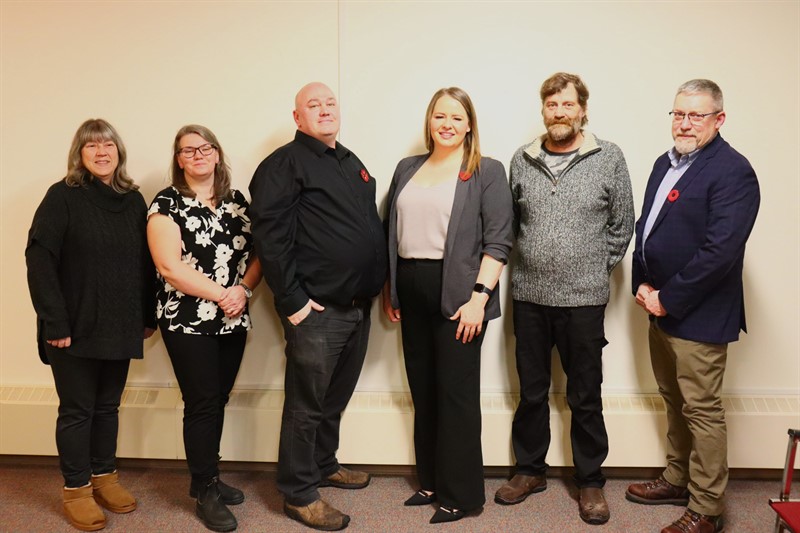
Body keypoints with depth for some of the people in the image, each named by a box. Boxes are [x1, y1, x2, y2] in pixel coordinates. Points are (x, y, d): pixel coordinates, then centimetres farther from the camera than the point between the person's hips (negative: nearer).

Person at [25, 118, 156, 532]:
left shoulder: (133, 200, 8)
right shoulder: (62, 196, -6)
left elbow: (145, 262, 10)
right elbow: (39, 259, -13)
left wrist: (148, 316, 8)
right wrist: (54, 322, -17)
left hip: (120, 326, 4)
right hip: (77, 327, -4)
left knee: (108, 405, 15)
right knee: (77, 409, 6)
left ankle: (105, 477, 29)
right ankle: (76, 489, 19)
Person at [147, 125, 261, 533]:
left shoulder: (237, 201, 10)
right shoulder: (167, 203, -5)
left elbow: (257, 253, 7)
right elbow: (169, 266, -14)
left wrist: (244, 290, -12)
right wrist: (221, 294, -15)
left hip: (234, 321, 5)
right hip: (188, 323, -5)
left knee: (218, 401, 12)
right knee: (202, 404, 0)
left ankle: (207, 478, 28)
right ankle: (205, 492, 13)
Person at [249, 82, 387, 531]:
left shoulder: (352, 162, 17)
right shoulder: (284, 164, -8)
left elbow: (372, 227, 23)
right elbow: (271, 238, -16)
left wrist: (377, 284, 16)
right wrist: (292, 300, -18)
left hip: (358, 307, 8)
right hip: (316, 310, -8)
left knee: (336, 398, 20)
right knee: (306, 405, 2)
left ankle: (324, 465, 37)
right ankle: (299, 494, 15)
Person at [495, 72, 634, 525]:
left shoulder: (609, 158, -2)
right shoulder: (522, 161, 5)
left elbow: (621, 225, 2)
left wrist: (596, 269, 2)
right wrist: (529, 261, 7)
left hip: (583, 299, -2)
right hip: (529, 296, 3)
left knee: (586, 397, 8)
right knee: (531, 391, 14)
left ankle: (591, 481, 25)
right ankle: (531, 470, 31)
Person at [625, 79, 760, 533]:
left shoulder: (732, 172, -16)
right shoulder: (666, 163, 11)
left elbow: (720, 251, -23)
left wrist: (668, 300, -17)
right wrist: (644, 284, 2)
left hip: (699, 314, -8)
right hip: (661, 307, 8)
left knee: (702, 410, 1)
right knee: (675, 402, 19)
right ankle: (678, 480, 35)